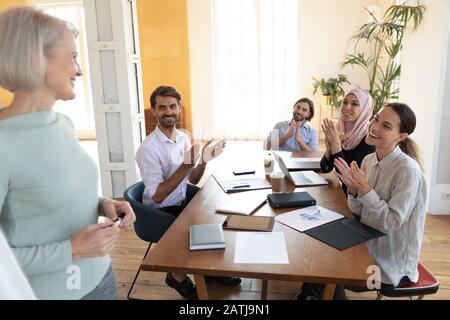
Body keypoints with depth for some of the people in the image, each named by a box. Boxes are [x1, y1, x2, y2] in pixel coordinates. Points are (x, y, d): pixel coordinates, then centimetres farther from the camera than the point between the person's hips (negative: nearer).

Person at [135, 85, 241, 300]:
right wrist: (185, 165, -32)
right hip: (162, 212, -7)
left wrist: (204, 160, -13)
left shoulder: (183, 137, -1)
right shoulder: (148, 148, -23)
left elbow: (193, 180, 6)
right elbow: (157, 196, -26)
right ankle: (177, 275, 12)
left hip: (184, 199, 7)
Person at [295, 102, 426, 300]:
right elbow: (358, 211, 2)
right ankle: (309, 294, 30)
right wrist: (353, 189, -16)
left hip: (391, 266, -6)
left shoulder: (407, 170, -24)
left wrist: (365, 189, -28)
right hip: (368, 246, 6)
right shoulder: (369, 160, -2)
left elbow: (392, 222, -23)